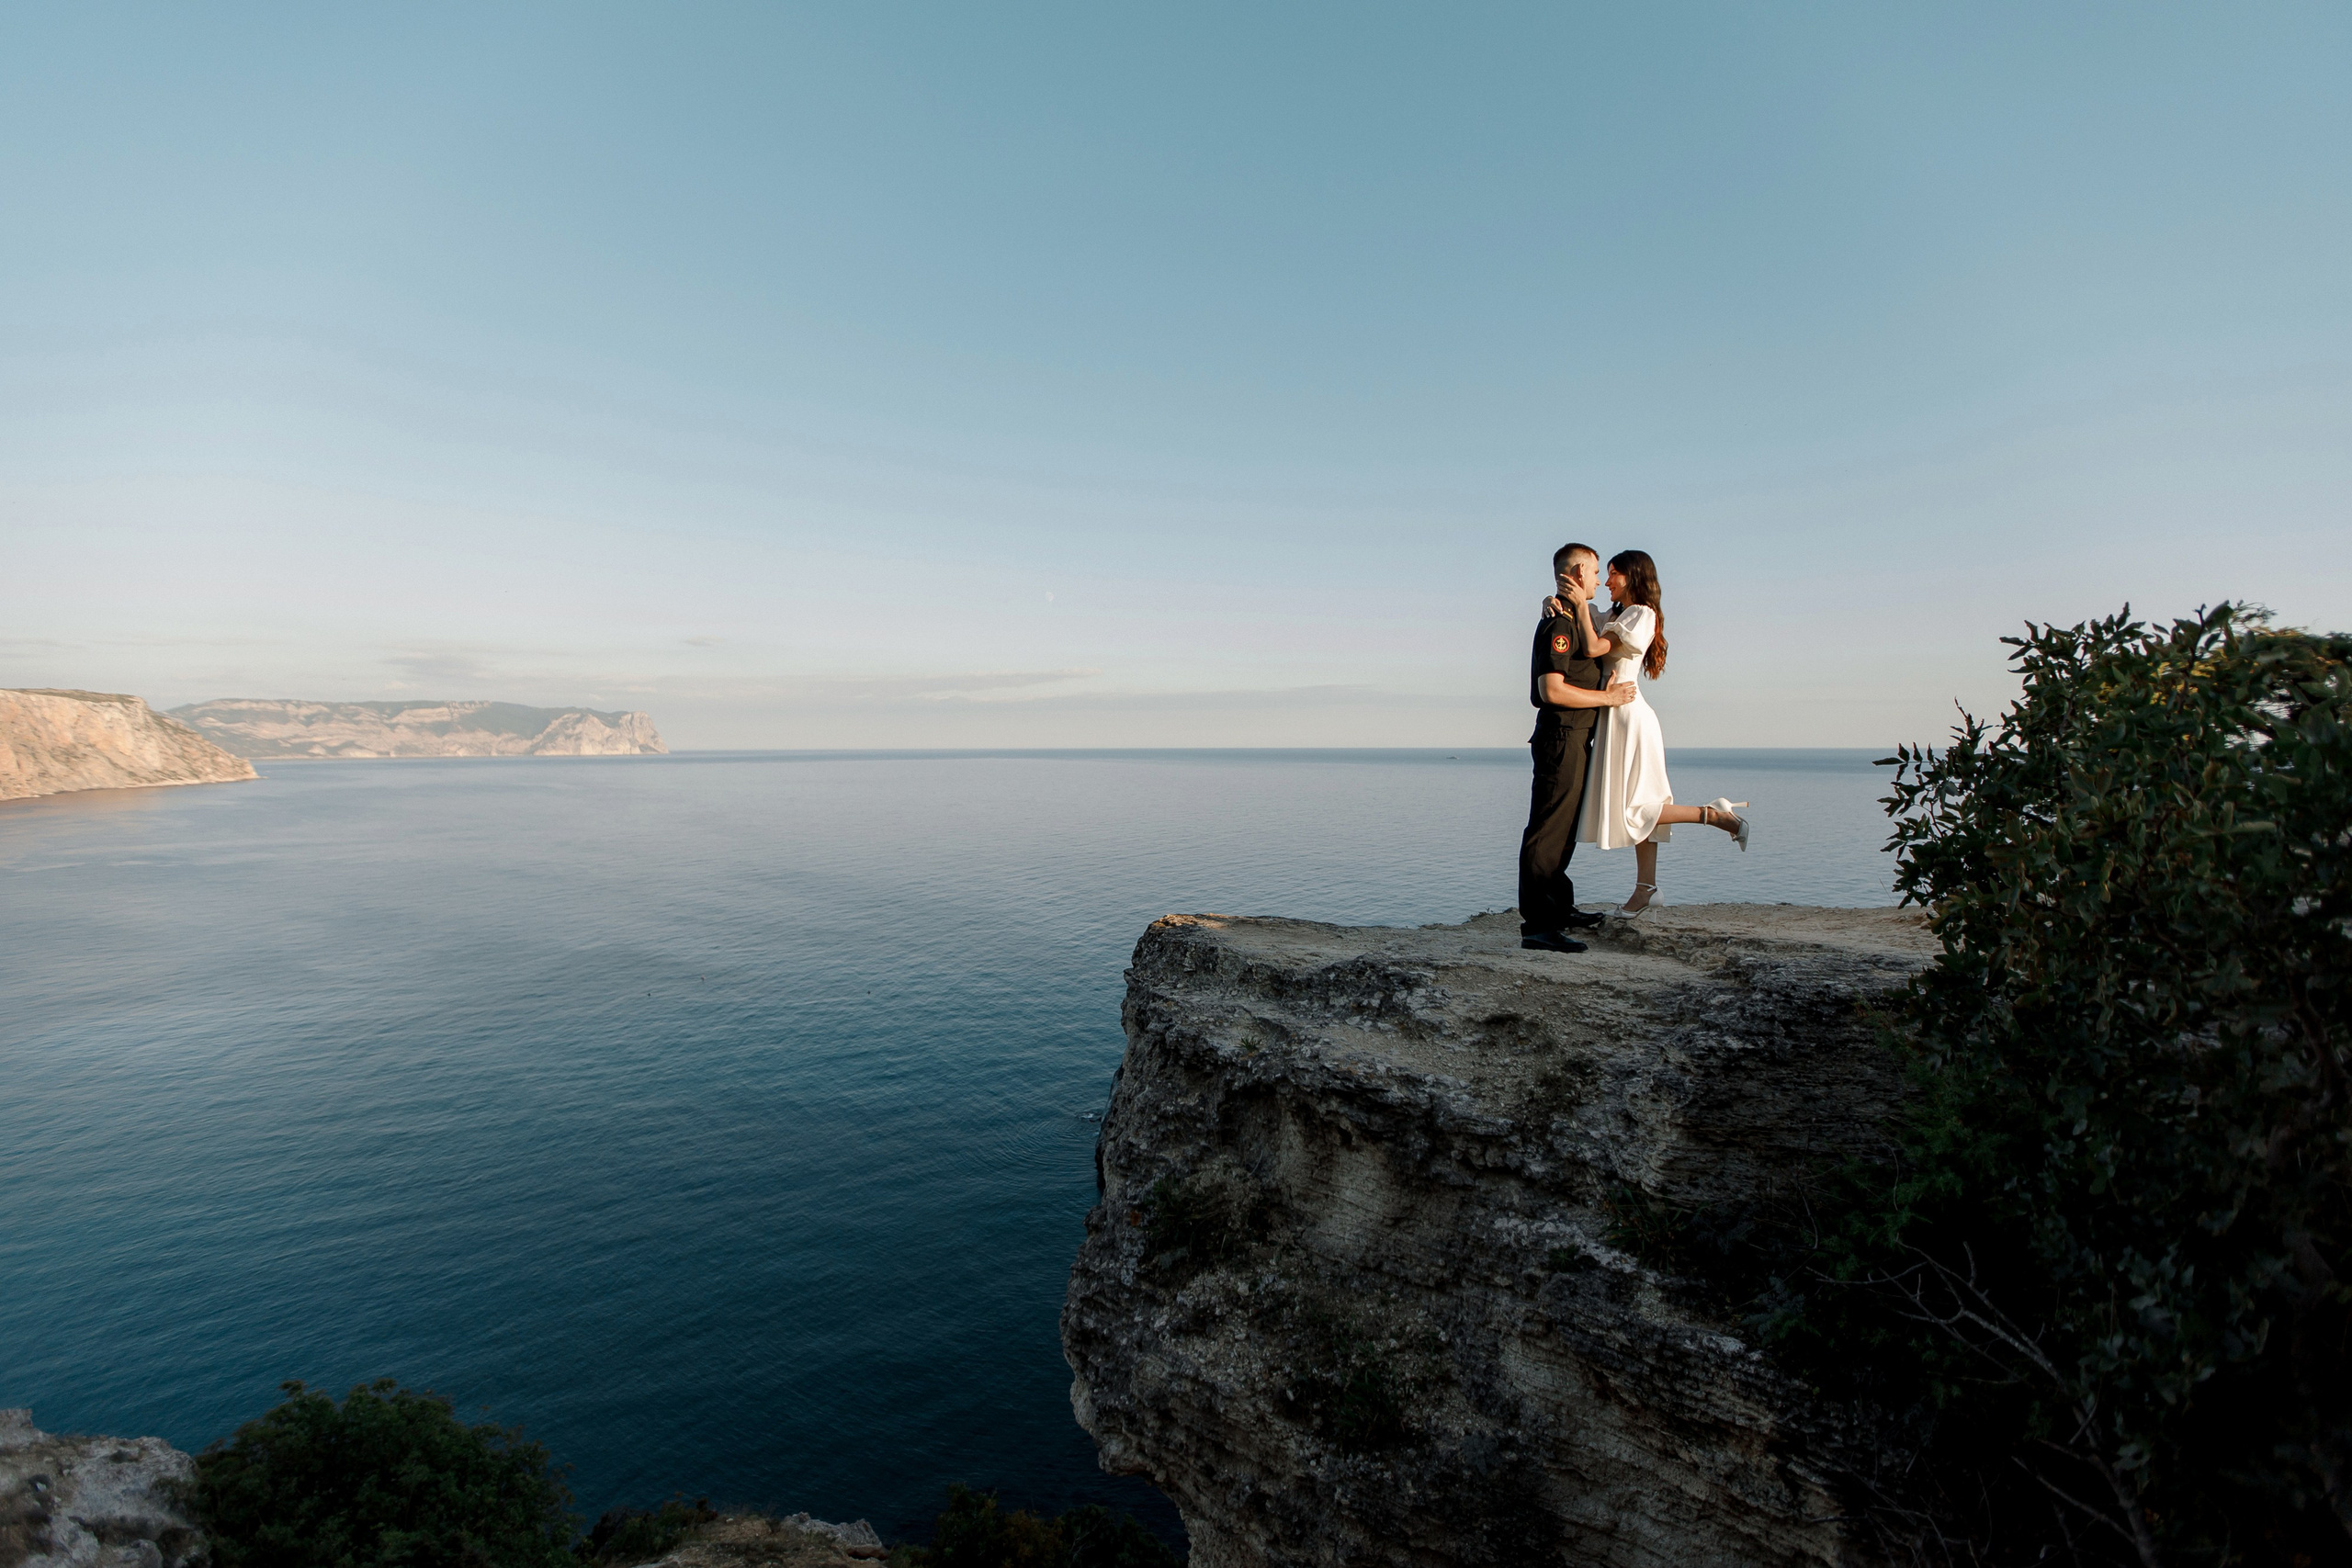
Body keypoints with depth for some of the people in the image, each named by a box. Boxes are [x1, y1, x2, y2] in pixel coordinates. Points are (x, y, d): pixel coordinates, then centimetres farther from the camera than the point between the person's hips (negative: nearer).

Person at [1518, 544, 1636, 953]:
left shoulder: (1572, 618, 19)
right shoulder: (1559, 623, -15)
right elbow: (1552, 690, -22)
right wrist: (1608, 697, -15)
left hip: (1574, 739, 11)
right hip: (1561, 738, -11)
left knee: (1563, 829, 18)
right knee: (1548, 832, -11)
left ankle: (1560, 908, 29)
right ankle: (1536, 925, -10)